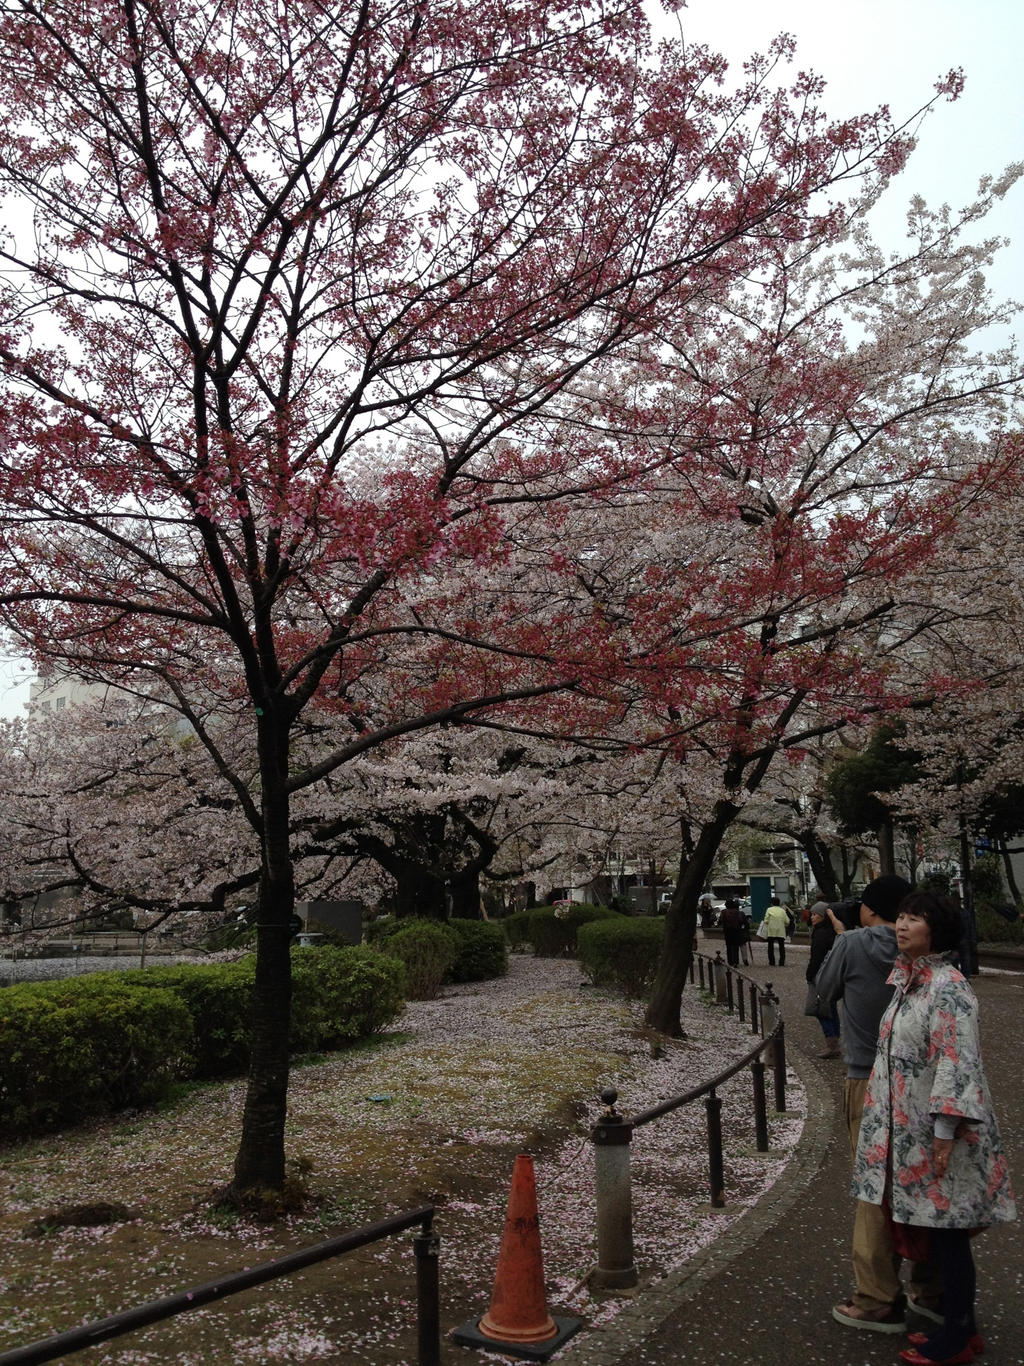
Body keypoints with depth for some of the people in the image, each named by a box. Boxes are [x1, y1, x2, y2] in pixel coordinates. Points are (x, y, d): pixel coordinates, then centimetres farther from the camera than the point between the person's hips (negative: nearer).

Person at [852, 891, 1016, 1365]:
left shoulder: (948, 986, -19)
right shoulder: (907, 979, 7)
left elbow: (958, 1062, -21)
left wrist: (945, 1133, -21)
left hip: (939, 1129, -8)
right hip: (909, 1129, 8)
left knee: (947, 1232, 4)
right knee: (934, 1229, 17)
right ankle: (954, 1323, 30)